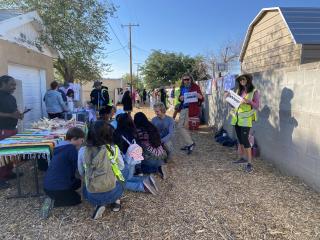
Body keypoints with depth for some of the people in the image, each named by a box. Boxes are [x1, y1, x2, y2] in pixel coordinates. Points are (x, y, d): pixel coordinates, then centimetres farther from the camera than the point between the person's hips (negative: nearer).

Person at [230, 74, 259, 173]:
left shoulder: (254, 91, -2)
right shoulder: (239, 91, 14)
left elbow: (257, 106, -7)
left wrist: (248, 101, -23)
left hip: (246, 118, -6)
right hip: (237, 117, 6)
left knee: (245, 139, -11)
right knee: (240, 139, 13)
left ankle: (250, 163, -6)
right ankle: (243, 158, 28)